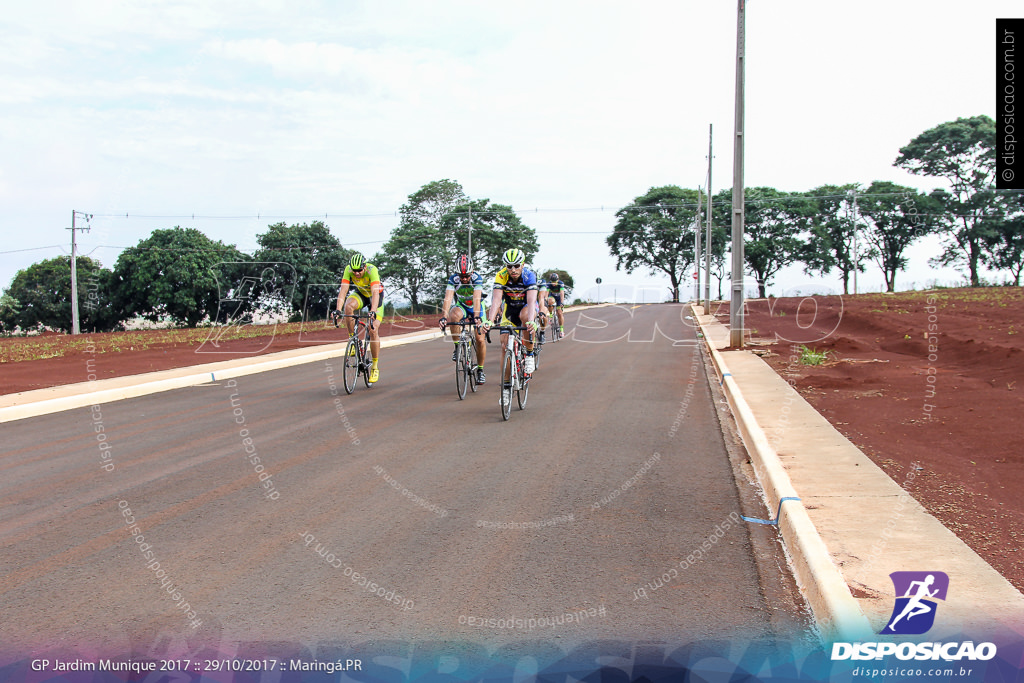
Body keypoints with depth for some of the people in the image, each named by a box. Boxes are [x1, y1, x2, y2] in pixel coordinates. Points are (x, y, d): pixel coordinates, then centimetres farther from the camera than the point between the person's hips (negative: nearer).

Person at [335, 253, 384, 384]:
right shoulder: (348, 270, -24)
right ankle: (352, 338, -15)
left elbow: (375, 293, -43)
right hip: (360, 293, 3)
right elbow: (343, 290, -31)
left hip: (376, 296, -3)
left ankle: (374, 367, -3)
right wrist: (338, 310, -44)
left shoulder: (372, 270, -34)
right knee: (349, 305, -33)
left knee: (373, 330, -16)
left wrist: (373, 311, -57)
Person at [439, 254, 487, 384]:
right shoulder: (453, 279, -25)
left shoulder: (477, 278, -29)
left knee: (480, 339, -8)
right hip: (461, 306, 1)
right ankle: (457, 347, -19)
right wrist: (444, 317, -52)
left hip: (476, 308, -1)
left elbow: (476, 299, -41)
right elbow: (448, 299, -37)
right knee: (454, 315, -35)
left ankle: (480, 369, 11)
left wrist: (476, 317, -55)